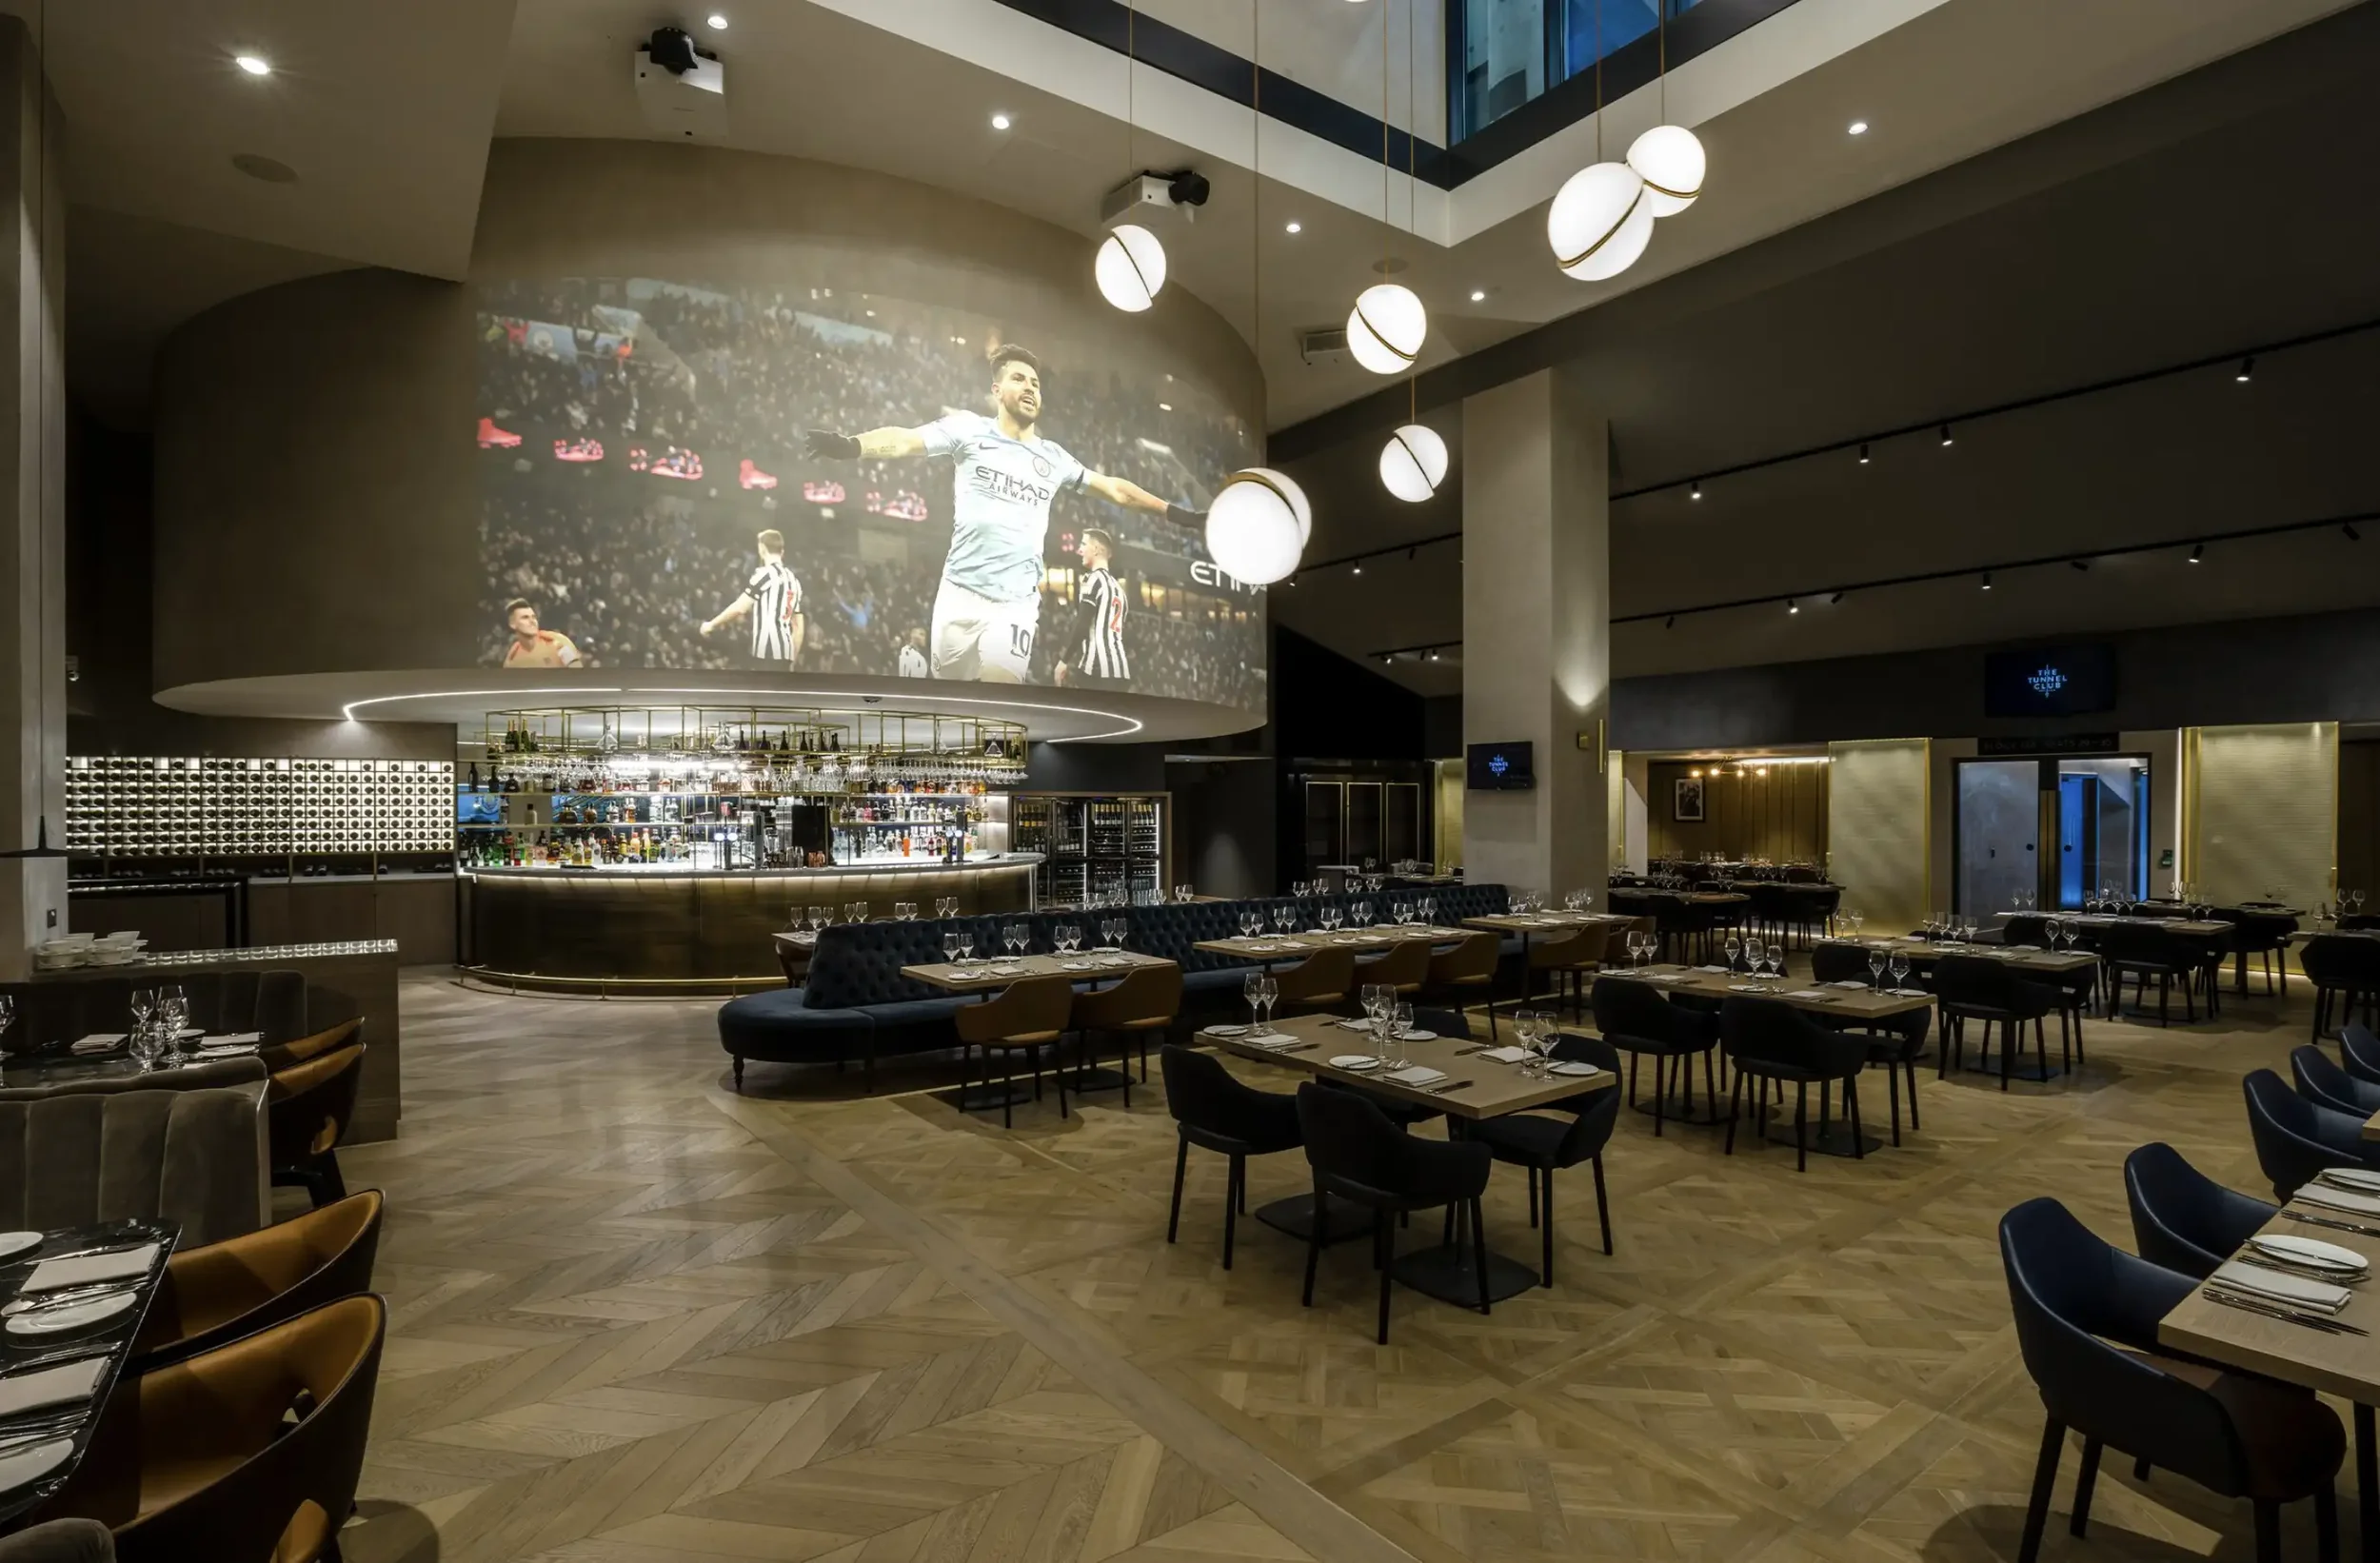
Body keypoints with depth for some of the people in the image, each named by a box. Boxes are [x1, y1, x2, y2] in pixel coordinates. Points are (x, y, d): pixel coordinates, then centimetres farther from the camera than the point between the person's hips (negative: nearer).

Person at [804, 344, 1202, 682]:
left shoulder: (1052, 457, 16)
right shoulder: (969, 428, 6)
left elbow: (1115, 489, 24)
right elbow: (905, 440, -9)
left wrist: (1175, 512, 23)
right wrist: (851, 445, -28)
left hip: (1017, 602, 1)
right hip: (961, 592, -1)